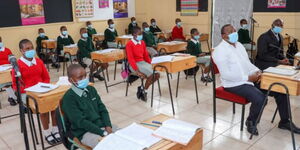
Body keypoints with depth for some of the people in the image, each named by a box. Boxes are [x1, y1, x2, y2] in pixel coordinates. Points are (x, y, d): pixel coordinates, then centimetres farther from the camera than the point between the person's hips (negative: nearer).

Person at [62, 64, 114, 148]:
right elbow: (80, 122, -17)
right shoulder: (69, 98, -13)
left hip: (102, 125, 7)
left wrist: (108, 126, -9)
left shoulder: (91, 89, 8)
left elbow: (102, 109, 9)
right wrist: (103, 133, -20)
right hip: (85, 132, -6)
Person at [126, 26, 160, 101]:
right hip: (135, 64, -7)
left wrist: (151, 64, 1)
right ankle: (144, 91, -3)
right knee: (151, 74, -26)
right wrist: (137, 70, -23)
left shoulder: (142, 42, 11)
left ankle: (141, 88, 2)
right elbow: (130, 59, -15)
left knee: (157, 74, -14)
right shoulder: (129, 44, -9)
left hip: (144, 62, 7)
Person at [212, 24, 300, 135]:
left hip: (250, 78, 9)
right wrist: (248, 78, -21)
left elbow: (247, 63, 18)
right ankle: (250, 122, 1)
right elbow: (226, 75, -22)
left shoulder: (239, 45, 12)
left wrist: (257, 71, -4)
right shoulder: (220, 51, -16)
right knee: (260, 99, -30)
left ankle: (284, 122, 16)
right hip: (235, 83, -8)